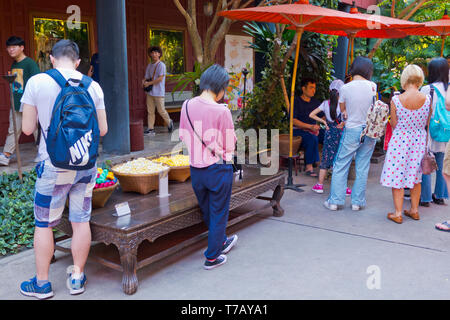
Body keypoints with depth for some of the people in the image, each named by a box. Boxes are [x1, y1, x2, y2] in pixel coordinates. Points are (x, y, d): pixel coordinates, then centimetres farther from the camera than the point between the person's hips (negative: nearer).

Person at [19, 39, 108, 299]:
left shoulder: (36, 83, -7)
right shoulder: (93, 86, 0)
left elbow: (27, 129, -3)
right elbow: (102, 130, 4)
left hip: (54, 165, -3)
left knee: (44, 224, 11)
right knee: (81, 221, 12)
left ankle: (42, 283, 23)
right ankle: (78, 278, 25)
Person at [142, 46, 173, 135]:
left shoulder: (161, 65, -9)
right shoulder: (149, 65, 13)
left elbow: (160, 78, -15)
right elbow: (147, 77, 18)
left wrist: (149, 83, -15)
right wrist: (144, 81, -5)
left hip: (158, 92, -6)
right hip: (150, 92, 6)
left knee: (161, 110, 0)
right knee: (150, 111, 4)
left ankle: (169, 122, 25)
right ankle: (151, 129, 8)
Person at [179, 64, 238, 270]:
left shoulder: (187, 106, -4)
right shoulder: (222, 111, -19)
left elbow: (183, 136, 6)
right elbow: (230, 146, -13)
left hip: (196, 168, 6)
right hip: (219, 169, -5)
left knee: (207, 212, 24)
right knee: (218, 213, 12)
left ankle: (221, 242, 46)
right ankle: (212, 257, 22)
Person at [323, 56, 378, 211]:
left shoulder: (345, 88, -10)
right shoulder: (373, 86, -3)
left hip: (352, 131, -3)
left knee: (340, 166, 7)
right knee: (362, 168, 10)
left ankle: (335, 200, 9)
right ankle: (357, 202, 16)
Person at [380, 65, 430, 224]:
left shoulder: (396, 100, -15)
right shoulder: (427, 100, -9)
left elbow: (394, 124, -6)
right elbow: (427, 123, 2)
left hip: (400, 141, -3)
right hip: (419, 141, 3)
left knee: (397, 176, 6)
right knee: (415, 176, 17)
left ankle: (398, 213, 8)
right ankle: (414, 210, 29)